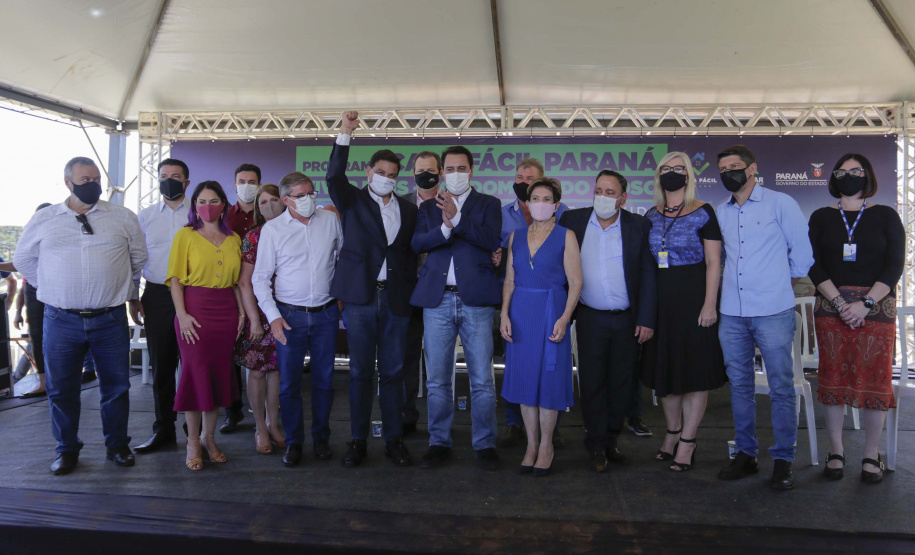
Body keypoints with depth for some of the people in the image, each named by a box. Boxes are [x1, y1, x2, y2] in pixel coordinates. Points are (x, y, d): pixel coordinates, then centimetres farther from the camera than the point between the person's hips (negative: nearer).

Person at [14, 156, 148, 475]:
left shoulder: (123, 218, 3)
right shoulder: (43, 220, 5)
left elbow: (140, 258, 14)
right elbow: (23, 260, 16)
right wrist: (51, 289, 11)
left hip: (110, 318, 0)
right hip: (61, 320, 0)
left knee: (116, 385, 8)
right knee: (61, 388, 8)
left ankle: (118, 445, 24)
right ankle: (67, 449, 25)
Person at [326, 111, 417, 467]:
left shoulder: (408, 210, 14)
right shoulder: (353, 201, 7)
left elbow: (411, 253, 14)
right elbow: (334, 176, -11)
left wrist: (410, 290, 6)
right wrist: (345, 134, -18)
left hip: (396, 300, 2)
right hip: (360, 297, -2)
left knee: (393, 372, 7)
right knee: (360, 371, 4)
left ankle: (393, 440, 17)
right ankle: (358, 441, 14)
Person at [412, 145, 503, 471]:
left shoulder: (488, 204, 9)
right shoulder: (429, 207, 15)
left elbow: (491, 240, -9)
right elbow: (417, 243, -2)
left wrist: (457, 217, -17)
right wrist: (445, 227, -19)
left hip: (475, 300, -2)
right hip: (437, 300, 2)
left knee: (482, 379, 1)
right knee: (437, 380, 8)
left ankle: (485, 444, 14)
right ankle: (439, 443, 21)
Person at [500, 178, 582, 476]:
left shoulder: (565, 236, -2)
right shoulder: (516, 237, 10)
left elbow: (576, 282, -6)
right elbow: (509, 280, 9)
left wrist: (564, 318, -16)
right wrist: (504, 314, -2)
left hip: (551, 313, -3)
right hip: (520, 313, 4)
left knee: (548, 378, 2)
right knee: (525, 377, 7)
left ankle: (546, 446, 18)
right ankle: (531, 445, 20)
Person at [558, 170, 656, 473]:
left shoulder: (638, 226, -1)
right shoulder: (573, 220, 1)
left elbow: (648, 275, 0)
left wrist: (646, 320, -5)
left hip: (628, 320, 0)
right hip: (590, 319, 0)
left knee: (622, 383, 9)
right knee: (592, 382, 4)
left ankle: (610, 440, 27)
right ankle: (597, 446, 19)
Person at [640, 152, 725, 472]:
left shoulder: (703, 213, -4)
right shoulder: (651, 217, 10)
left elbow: (713, 262, -8)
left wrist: (709, 303, -16)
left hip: (693, 298, -5)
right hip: (659, 299, 5)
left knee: (694, 367, 0)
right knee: (664, 365, 11)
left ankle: (687, 442, 12)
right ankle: (672, 433, 27)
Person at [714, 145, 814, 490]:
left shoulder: (780, 204, -1)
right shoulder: (720, 212, 11)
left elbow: (802, 251, 4)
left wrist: (782, 287, 10)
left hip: (773, 312, -4)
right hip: (732, 313, 4)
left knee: (781, 386, 0)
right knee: (740, 384, 10)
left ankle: (783, 461, 11)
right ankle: (746, 454, 22)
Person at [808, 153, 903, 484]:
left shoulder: (886, 217, 7)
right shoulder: (821, 218, 10)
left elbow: (895, 265, -2)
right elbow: (814, 265, 1)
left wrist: (866, 304, -14)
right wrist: (840, 303, -12)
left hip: (876, 307, -1)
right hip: (830, 307, 1)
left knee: (875, 378, -1)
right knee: (833, 377, 2)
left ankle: (871, 456, 12)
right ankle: (836, 452, 13)